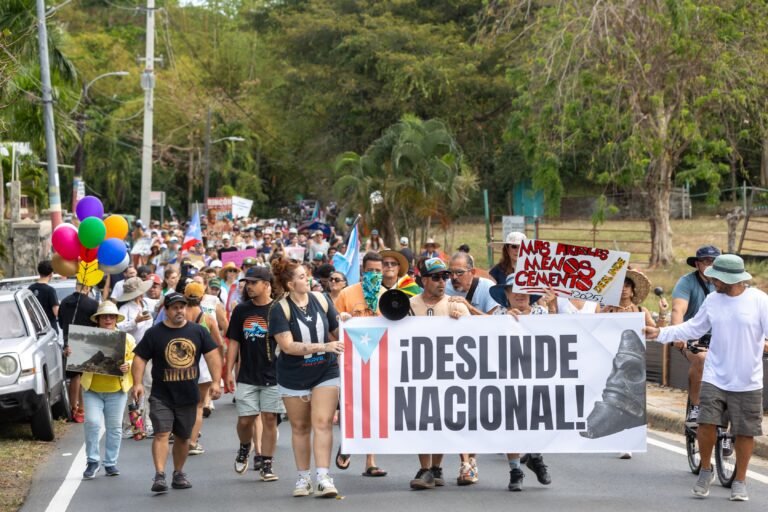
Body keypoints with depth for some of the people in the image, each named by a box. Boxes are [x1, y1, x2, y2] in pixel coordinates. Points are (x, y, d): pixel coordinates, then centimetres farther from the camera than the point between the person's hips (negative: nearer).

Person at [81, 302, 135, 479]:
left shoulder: (127, 339, 7)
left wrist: (128, 366, -15)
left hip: (117, 390, 1)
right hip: (92, 389, -1)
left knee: (114, 427, 5)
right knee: (92, 422, -12)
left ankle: (111, 463, 15)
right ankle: (92, 460, 1)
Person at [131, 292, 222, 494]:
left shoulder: (198, 331, 4)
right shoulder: (154, 333, -2)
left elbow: (212, 355, 3)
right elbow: (140, 358, -2)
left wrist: (215, 382, -7)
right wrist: (137, 383, -15)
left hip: (189, 395, 3)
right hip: (162, 396, -3)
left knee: (183, 437, 12)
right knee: (162, 433, -15)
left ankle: (179, 473, 27)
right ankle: (159, 475, -21)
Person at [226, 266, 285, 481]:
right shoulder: (241, 310, 5)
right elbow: (234, 342, 8)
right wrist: (229, 371, 3)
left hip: (273, 375, -2)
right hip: (247, 376, 2)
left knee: (269, 419, 0)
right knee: (245, 420, 0)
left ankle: (266, 465, 8)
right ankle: (244, 448, 30)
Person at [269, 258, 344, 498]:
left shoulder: (321, 300, -1)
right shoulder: (280, 309, -12)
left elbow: (335, 333, 12)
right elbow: (287, 345, -22)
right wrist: (323, 347, -27)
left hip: (325, 372, 1)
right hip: (294, 377, -1)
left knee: (323, 423, -10)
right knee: (300, 427, 9)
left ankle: (324, 477, -14)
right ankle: (303, 478, 20)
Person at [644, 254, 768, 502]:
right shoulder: (712, 300, 2)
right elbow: (694, 328, 10)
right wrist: (661, 333, 4)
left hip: (747, 381, -2)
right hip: (715, 377, 2)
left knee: (744, 432, 5)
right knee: (706, 423, -8)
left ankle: (740, 482, 21)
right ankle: (705, 470, 16)